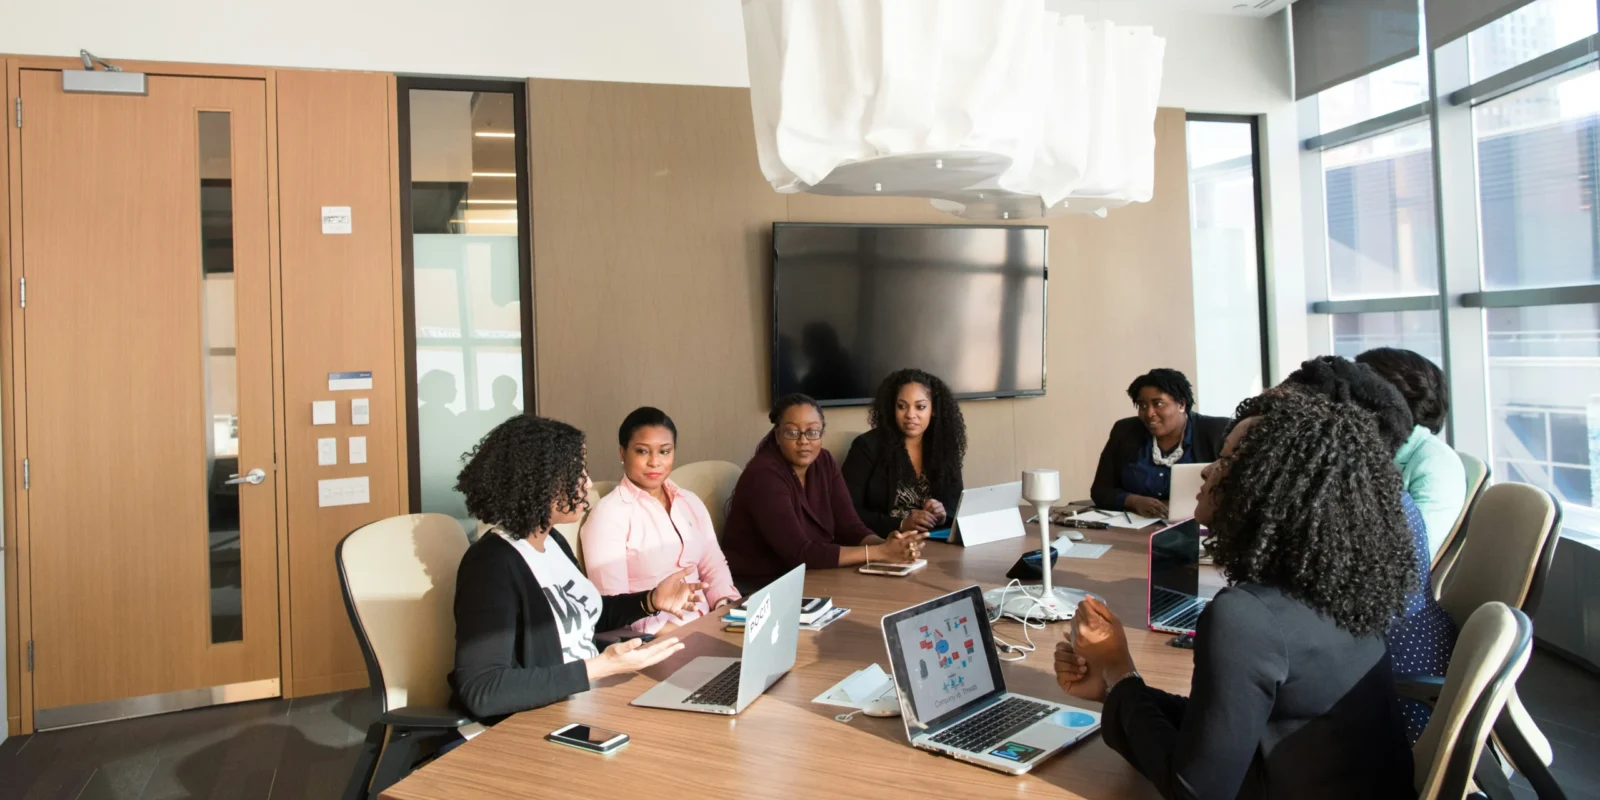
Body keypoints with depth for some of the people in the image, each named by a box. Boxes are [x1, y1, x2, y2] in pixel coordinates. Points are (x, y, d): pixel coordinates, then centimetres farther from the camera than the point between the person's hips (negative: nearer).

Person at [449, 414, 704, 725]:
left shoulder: (552, 542, 4)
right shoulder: (491, 565, -22)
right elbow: (482, 691, -29)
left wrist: (652, 600, 4)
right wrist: (602, 667, -30)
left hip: (586, 703, 8)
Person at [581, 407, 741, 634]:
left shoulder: (691, 503, 13)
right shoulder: (609, 513, -7)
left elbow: (714, 567, 13)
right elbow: (613, 605, -13)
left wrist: (728, 607, -5)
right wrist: (669, 629, -22)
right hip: (649, 638, -5)